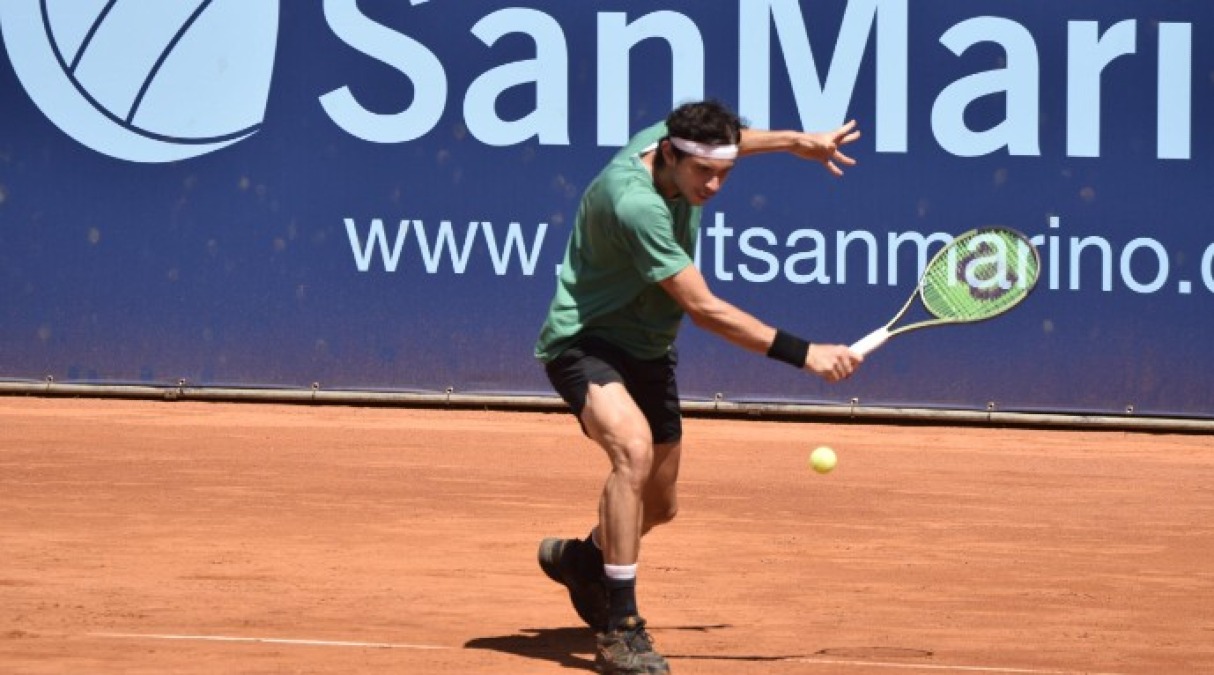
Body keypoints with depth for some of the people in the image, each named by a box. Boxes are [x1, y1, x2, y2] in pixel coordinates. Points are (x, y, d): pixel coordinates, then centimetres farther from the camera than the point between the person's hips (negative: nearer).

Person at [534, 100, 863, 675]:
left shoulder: (673, 138, -10)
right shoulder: (635, 205, -34)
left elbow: (724, 141, 20)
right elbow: (705, 310, -33)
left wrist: (798, 141, 18)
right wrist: (803, 354, -33)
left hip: (647, 348, 9)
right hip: (584, 341, -9)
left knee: (657, 505, 16)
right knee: (634, 448, -36)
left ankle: (581, 560, 49)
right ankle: (619, 629, -32)